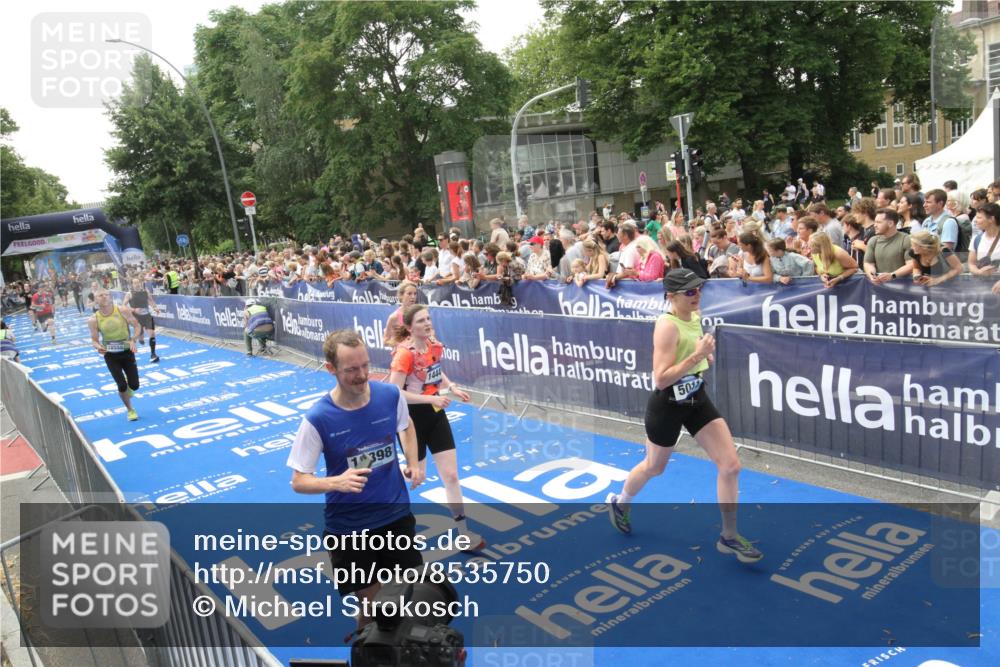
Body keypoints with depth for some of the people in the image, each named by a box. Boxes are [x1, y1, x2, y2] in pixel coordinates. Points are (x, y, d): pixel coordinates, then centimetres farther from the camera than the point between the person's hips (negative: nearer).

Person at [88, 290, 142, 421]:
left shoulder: (123, 310, -13)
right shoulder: (94, 320, -10)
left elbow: (136, 326, -3)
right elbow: (94, 340, 0)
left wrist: (133, 340, -19)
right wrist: (98, 347, -23)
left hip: (127, 352, 0)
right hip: (110, 355, 0)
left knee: (134, 386, -1)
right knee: (122, 386, -7)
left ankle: (127, 388, 40)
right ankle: (130, 410, 20)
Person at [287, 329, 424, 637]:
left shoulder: (391, 394, -11)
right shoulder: (318, 418, -21)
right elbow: (299, 481, -14)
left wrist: (413, 463, -2)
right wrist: (336, 482, -33)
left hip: (397, 515, 3)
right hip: (347, 528, -3)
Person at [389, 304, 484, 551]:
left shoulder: (436, 346, -1)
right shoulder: (405, 353, -22)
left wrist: (452, 388, 3)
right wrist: (431, 398, -27)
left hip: (435, 414, 6)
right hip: (412, 418, -6)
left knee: (451, 475, 3)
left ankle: (463, 533, 11)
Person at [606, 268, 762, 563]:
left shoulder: (695, 316, 1)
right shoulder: (667, 326, -24)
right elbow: (660, 379, -28)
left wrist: (705, 353, 7)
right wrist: (696, 356, -33)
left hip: (697, 399, 7)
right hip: (668, 406, -7)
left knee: (731, 465, 0)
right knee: (654, 467, 16)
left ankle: (729, 536, 15)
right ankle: (619, 503, 46)